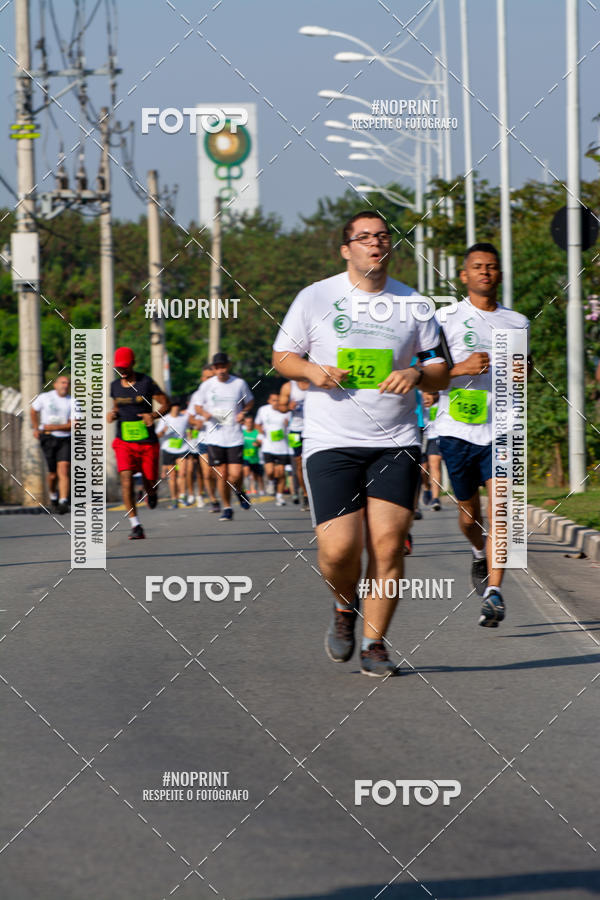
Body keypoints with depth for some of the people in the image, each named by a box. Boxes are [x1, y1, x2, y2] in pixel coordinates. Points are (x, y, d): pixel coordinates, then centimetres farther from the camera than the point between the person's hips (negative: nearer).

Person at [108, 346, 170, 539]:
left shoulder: (146, 382, -6)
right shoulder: (115, 385, 6)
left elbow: (166, 404, -1)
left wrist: (154, 415, -19)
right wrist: (112, 414, 1)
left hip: (147, 442, -2)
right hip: (124, 442, 2)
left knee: (150, 483, 5)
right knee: (126, 479, -18)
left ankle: (151, 493, 47)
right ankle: (135, 526, -17)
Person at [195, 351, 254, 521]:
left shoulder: (239, 383, 2)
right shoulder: (206, 386, 2)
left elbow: (250, 401, 18)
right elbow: (198, 406, 13)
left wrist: (243, 412, -2)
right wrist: (205, 413, -10)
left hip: (235, 436, -1)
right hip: (214, 437, 1)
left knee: (235, 474, -10)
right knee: (222, 475, 0)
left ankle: (239, 492, 25)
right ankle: (227, 508, 16)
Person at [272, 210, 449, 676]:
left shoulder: (412, 303, 7)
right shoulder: (315, 298, 3)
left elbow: (440, 372, 12)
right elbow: (282, 356, 11)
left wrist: (416, 374, -10)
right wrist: (311, 369, -9)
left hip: (395, 444, 2)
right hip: (331, 443, -1)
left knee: (388, 545, -7)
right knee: (339, 549, -11)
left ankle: (375, 643, 7)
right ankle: (345, 607, 22)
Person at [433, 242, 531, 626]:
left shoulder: (517, 323, 11)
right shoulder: (446, 320, 2)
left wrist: (523, 369, 4)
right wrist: (460, 368, -18)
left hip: (502, 427, 1)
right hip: (458, 428, -1)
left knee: (500, 506, -16)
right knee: (469, 511, 11)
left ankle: (494, 591, -20)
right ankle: (481, 554, 45)